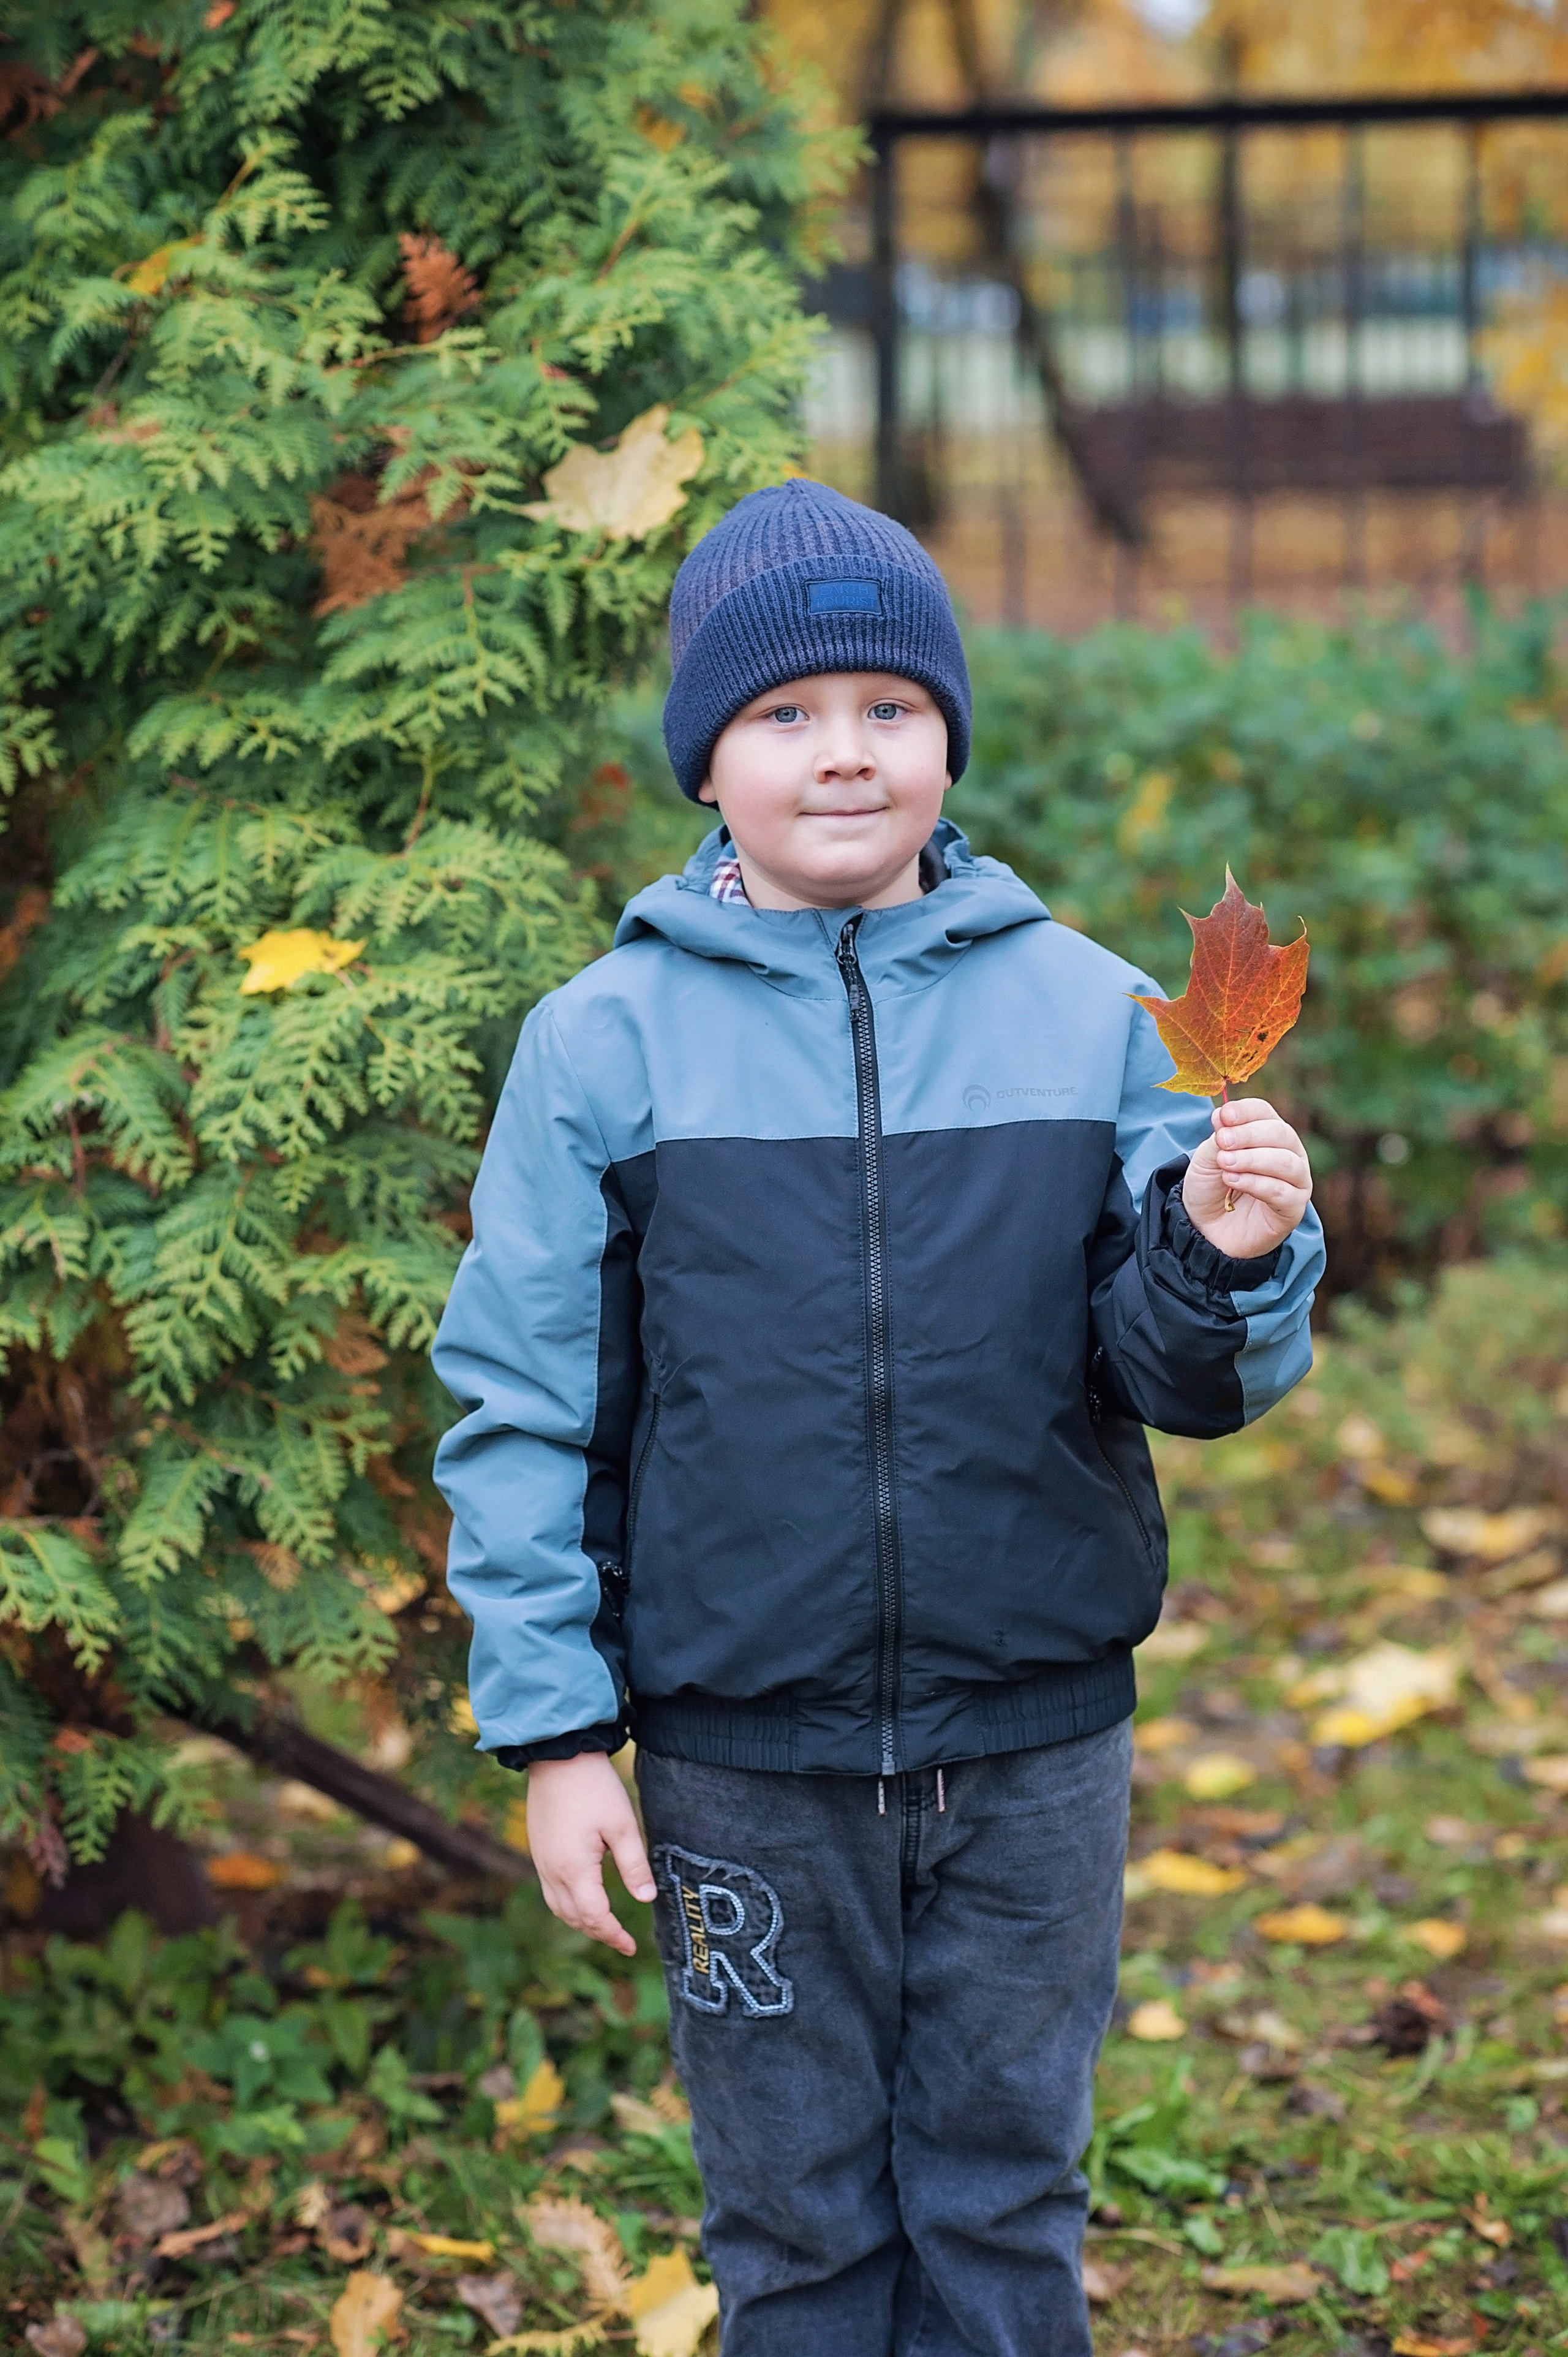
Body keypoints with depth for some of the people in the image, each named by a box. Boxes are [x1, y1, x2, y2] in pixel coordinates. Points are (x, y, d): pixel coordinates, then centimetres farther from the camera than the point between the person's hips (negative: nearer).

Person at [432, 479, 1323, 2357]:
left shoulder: (1085, 1012, -2)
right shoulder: (607, 1040, -5)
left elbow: (1175, 1382, 1)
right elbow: (520, 1410, -2)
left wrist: (1223, 1261, -20)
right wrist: (553, 1726, -4)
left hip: (1034, 1740, 1)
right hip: (748, 1754, -1)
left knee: (1004, 2202, 14)